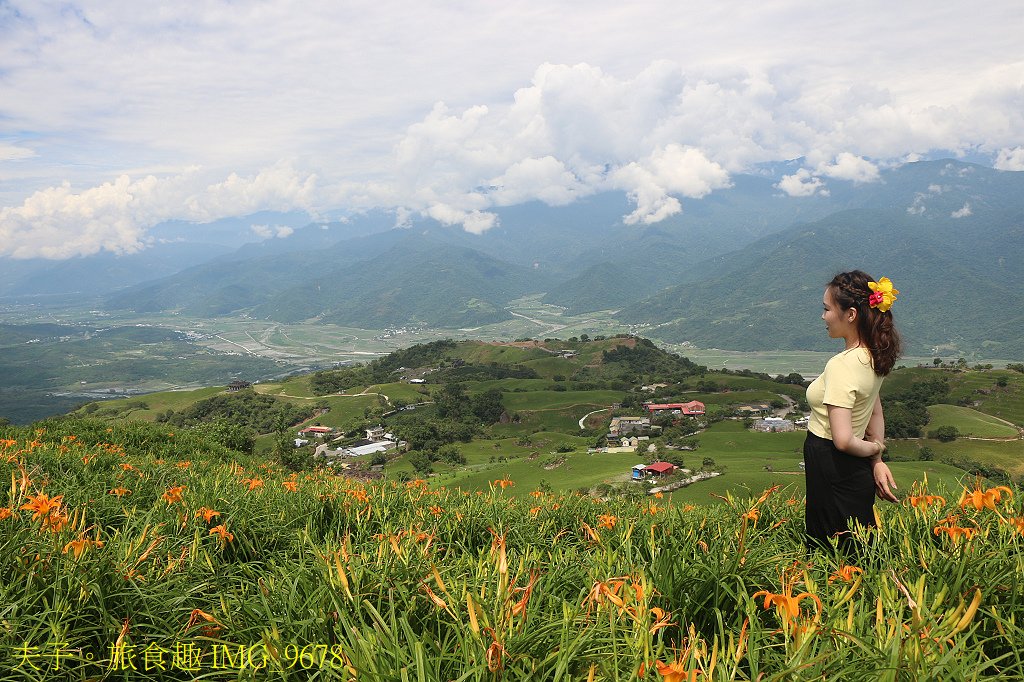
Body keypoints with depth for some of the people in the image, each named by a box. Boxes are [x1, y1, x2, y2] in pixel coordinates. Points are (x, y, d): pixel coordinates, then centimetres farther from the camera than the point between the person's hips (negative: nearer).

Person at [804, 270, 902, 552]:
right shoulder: (872, 357, 3)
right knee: (860, 552, 21)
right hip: (858, 473, 9)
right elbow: (876, 413, 11)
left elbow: (843, 440, -28)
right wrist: (878, 460, 10)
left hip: (832, 471, -9)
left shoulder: (841, 366, -26)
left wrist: (873, 448, -10)